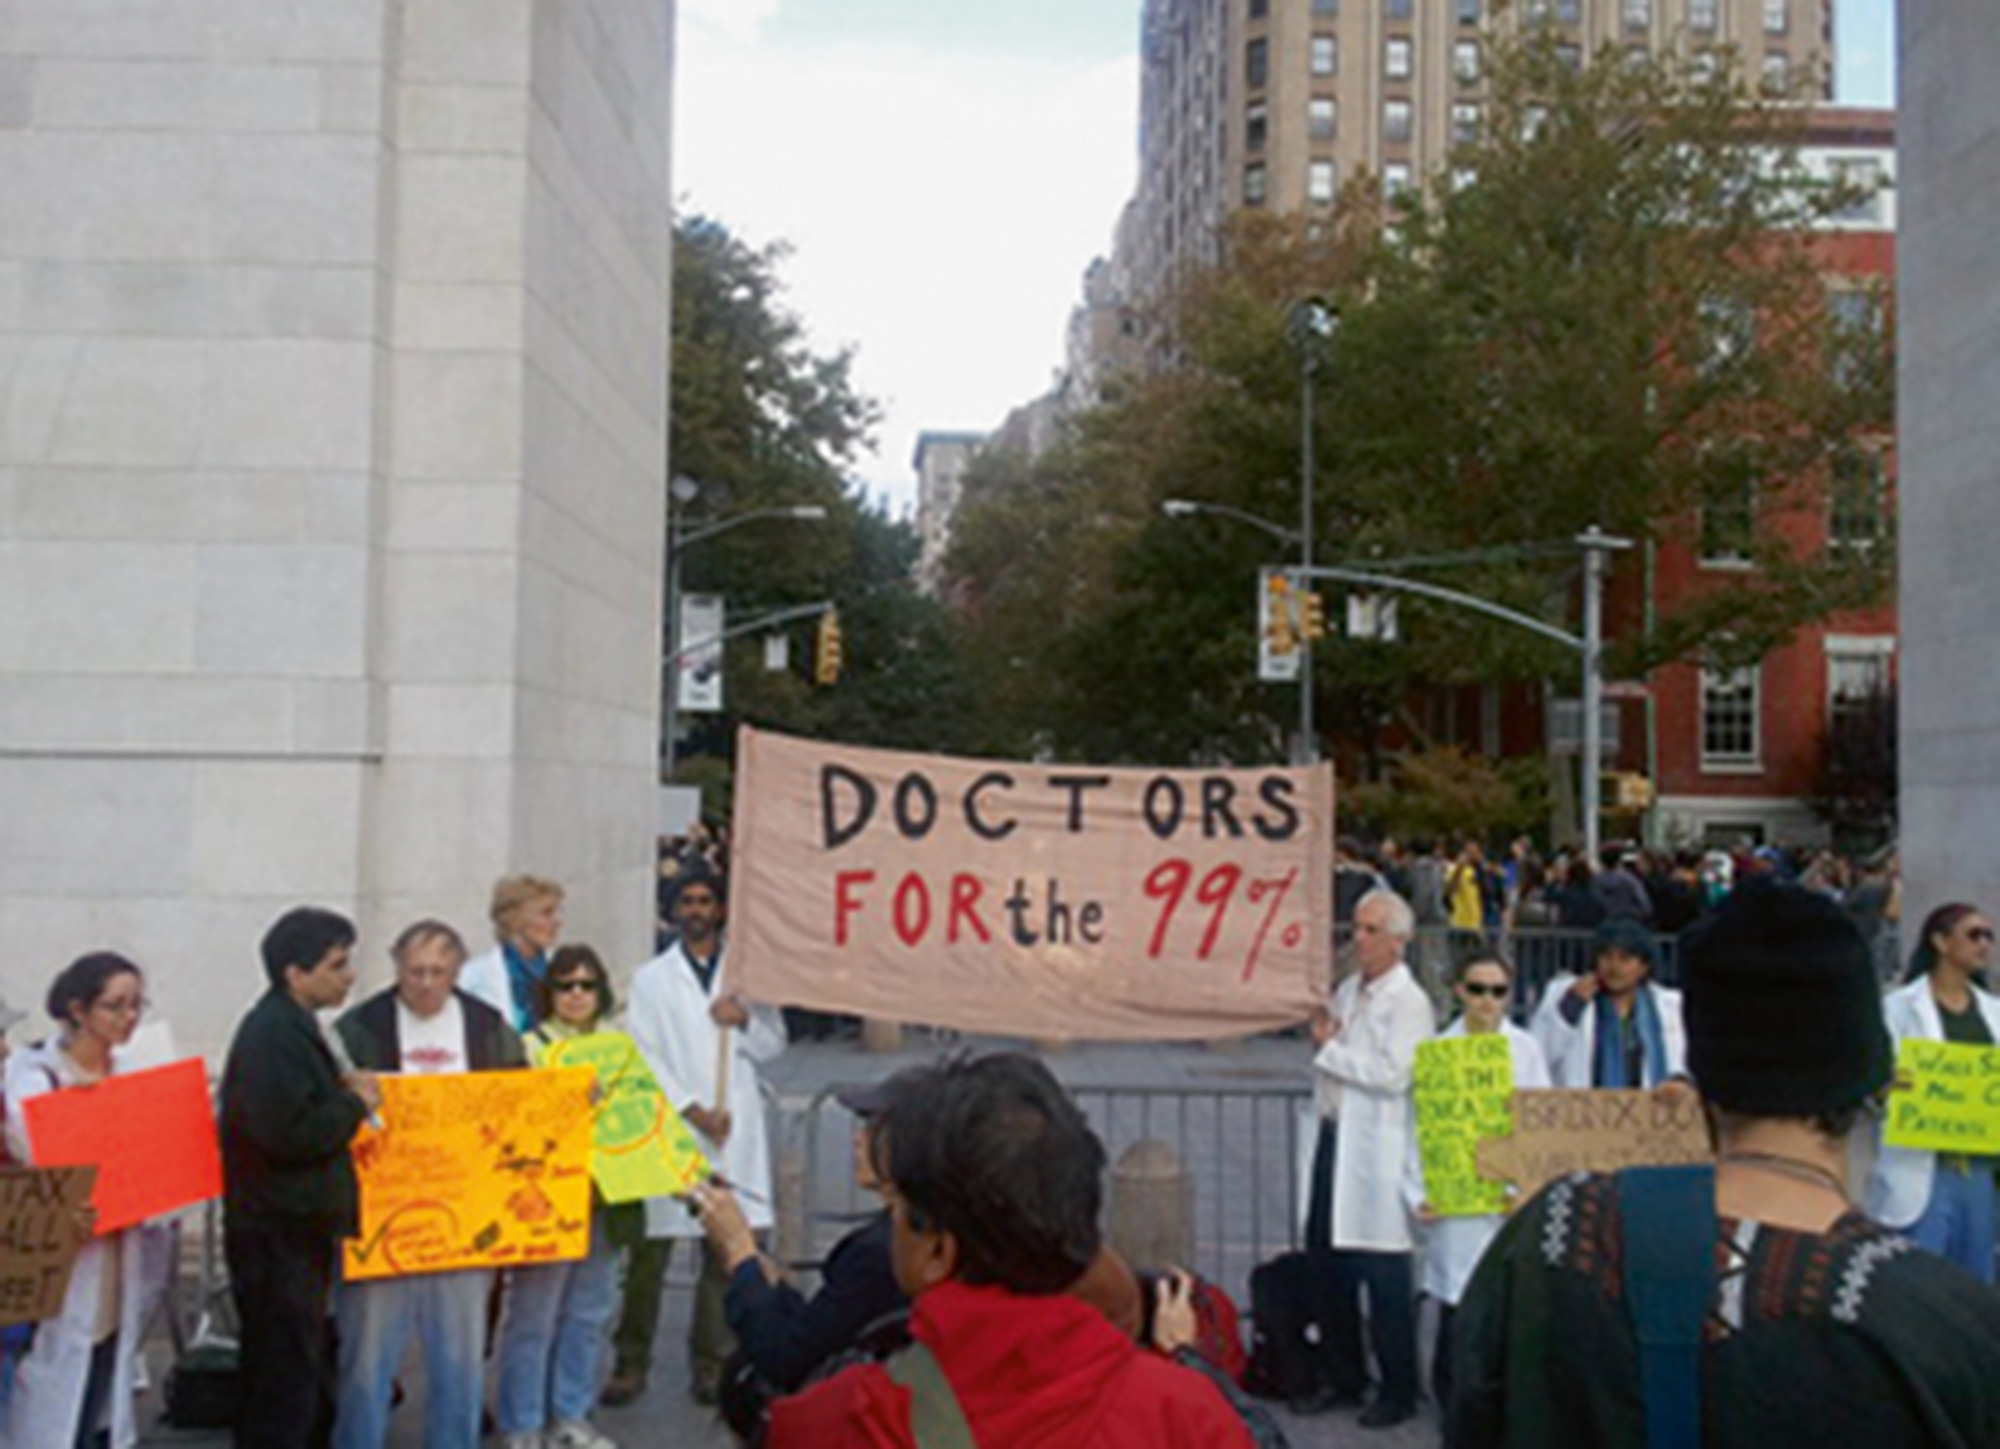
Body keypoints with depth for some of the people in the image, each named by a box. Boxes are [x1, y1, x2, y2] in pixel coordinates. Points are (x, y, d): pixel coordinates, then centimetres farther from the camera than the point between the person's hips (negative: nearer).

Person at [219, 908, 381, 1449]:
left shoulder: (291, 1025, 13)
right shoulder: (271, 1035, -20)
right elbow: (288, 1134, -27)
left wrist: (346, 1093, 6)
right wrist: (355, 1104, -14)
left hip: (300, 1226, 10)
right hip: (278, 1235, -10)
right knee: (285, 1370, -3)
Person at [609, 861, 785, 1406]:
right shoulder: (652, 978, 4)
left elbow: (773, 1045, 12)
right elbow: (644, 1059, -2)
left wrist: (745, 1020, -8)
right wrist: (693, 1110, -9)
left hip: (733, 1134, 2)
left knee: (727, 1250, 4)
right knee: (650, 1252, 1)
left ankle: (711, 1362, 14)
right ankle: (631, 1363, 11)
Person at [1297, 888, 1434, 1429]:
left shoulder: (1408, 1002, -10)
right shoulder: (1347, 991, 14)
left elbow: (1393, 1075, -20)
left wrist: (1329, 1049, -12)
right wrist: (1323, 1039, 1)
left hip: (1376, 1148, -8)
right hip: (1334, 1138, 8)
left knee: (1383, 1273, -1)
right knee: (1325, 1259, 12)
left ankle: (1398, 1389, 14)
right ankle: (1341, 1378, 27)